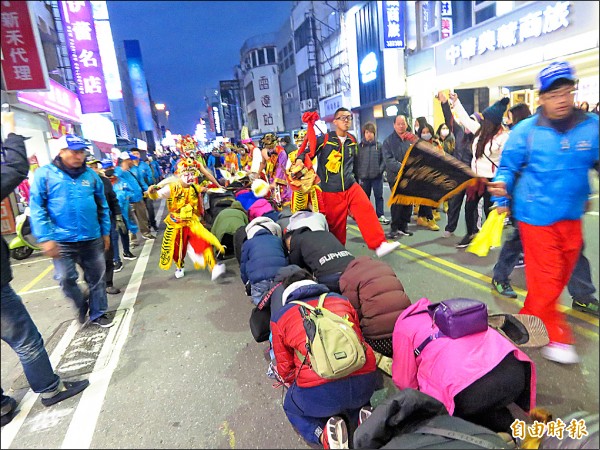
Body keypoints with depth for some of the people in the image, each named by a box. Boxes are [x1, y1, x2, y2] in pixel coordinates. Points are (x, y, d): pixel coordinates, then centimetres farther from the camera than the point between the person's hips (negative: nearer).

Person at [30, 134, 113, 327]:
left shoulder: (91, 175, 4)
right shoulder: (44, 174, -4)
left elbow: (102, 206, 11)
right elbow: (37, 208, -7)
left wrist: (105, 232, 10)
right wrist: (45, 238, -14)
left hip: (92, 239, 3)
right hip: (62, 241, -2)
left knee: (97, 277, 10)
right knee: (66, 278, -1)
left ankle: (98, 314, 28)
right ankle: (81, 305, 29)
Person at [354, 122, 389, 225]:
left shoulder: (379, 145, 2)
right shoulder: (360, 146, 2)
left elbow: (384, 160, 2)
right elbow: (356, 162, 2)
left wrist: (380, 170, -11)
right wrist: (358, 175, -3)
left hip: (377, 176, -1)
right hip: (364, 177, 1)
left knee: (379, 196, 4)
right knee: (365, 197, 11)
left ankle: (380, 215, 12)